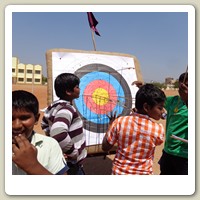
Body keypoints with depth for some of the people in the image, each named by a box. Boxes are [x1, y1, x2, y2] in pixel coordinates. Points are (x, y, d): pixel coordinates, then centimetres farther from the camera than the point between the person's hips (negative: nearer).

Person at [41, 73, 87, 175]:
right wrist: (74, 152, -29)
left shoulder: (55, 106, 3)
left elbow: (44, 124, 20)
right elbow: (59, 134, -44)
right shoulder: (66, 109, -27)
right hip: (72, 164, -9)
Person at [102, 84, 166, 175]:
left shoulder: (120, 122, -19)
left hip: (119, 172, 0)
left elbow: (105, 147, -9)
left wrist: (111, 124, 2)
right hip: (144, 173, 0)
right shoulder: (158, 129, -19)